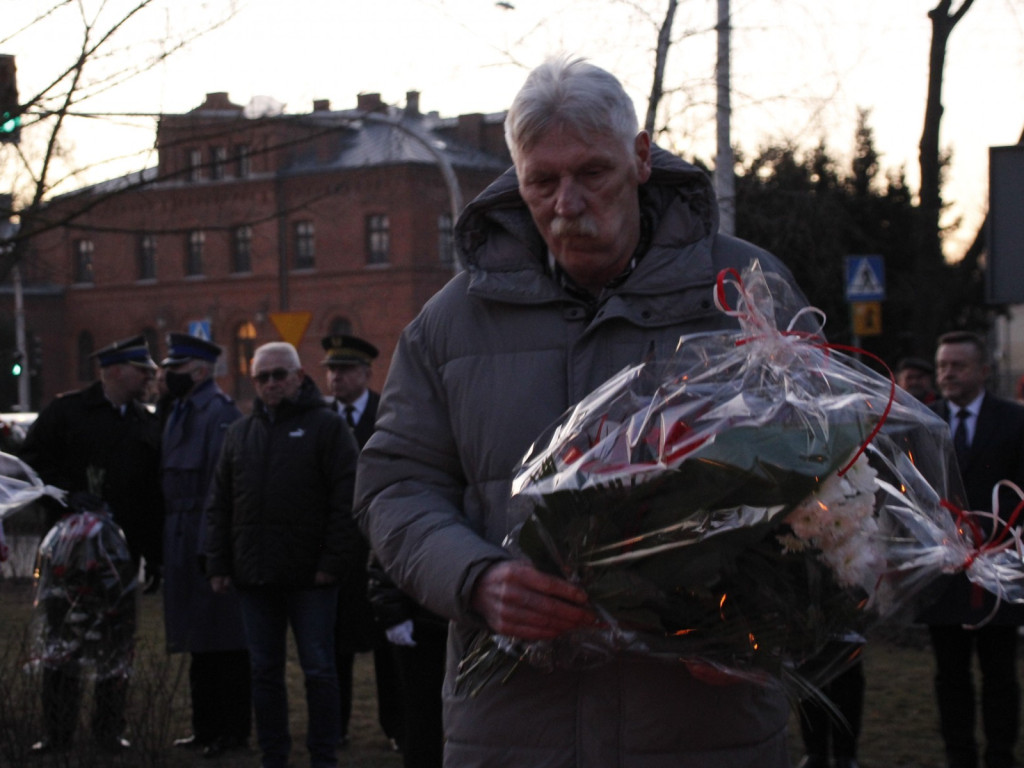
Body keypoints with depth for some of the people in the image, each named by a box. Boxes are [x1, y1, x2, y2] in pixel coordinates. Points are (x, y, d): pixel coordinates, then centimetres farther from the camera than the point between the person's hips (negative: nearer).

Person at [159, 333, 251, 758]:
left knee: (223, 642, -3)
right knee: (199, 644, 13)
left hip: (210, 543, -9)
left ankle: (232, 730, 4)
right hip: (183, 544, 9)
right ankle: (206, 727, 21)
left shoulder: (220, 412, -12)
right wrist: (166, 545, 15)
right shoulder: (179, 412, 16)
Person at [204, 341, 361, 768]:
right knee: (264, 672, 10)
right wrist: (218, 566, 8)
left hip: (309, 577, -5)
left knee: (318, 670, 1)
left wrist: (333, 563, -14)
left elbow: (345, 502, -8)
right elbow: (220, 505, 16)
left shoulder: (327, 426, -1)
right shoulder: (240, 433, 15)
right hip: (255, 575, 5)